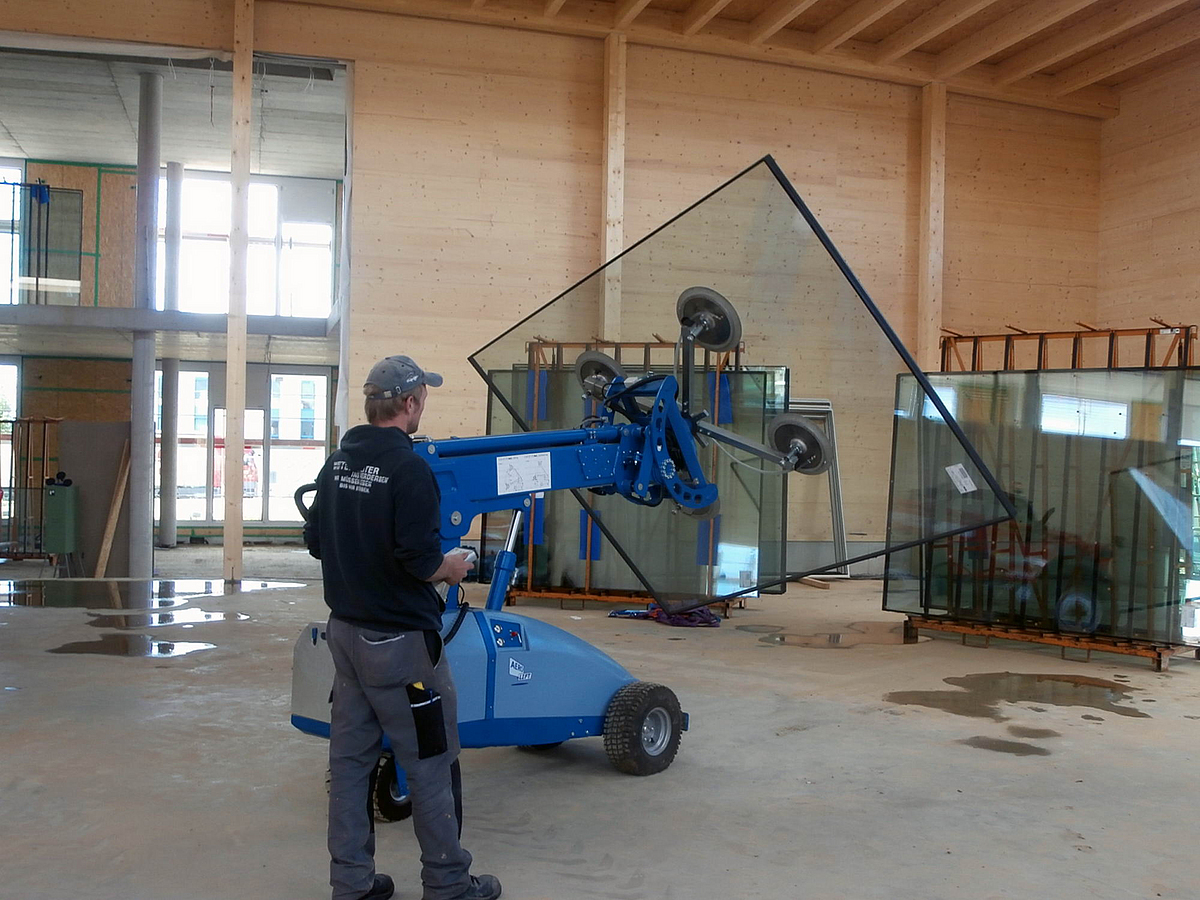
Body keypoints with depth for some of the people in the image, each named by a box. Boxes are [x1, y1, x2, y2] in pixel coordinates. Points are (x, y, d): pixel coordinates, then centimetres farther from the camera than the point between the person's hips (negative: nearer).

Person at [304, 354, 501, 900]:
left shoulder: (338, 462, 6)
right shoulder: (408, 467, -19)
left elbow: (316, 542, 11)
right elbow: (421, 562, -23)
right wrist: (451, 567, -4)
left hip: (345, 630, 8)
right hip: (399, 640, -8)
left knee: (350, 759, 13)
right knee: (431, 765, 5)